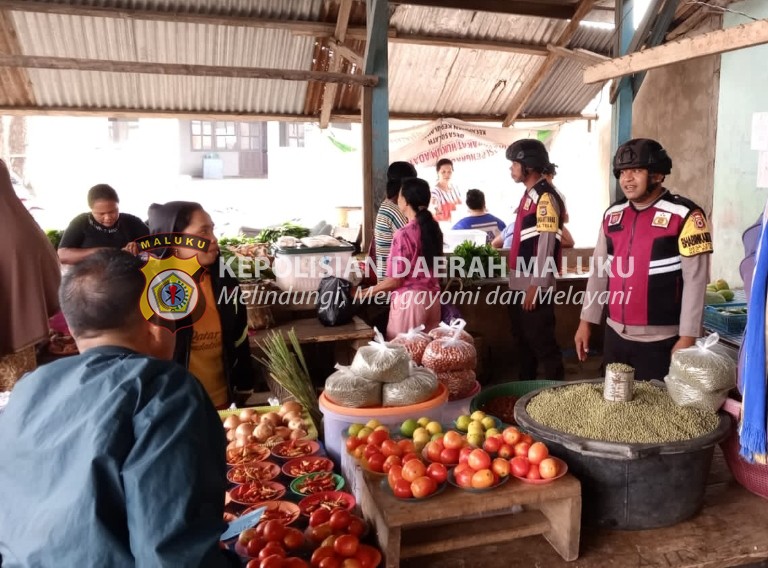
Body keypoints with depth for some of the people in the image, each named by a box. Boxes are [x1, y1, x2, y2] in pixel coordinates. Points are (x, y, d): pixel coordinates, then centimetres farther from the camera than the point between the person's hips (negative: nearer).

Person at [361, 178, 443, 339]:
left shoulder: (404, 234, -17)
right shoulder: (433, 228, 4)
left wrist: (371, 291, 0)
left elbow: (395, 280, -14)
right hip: (432, 298, 7)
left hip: (410, 301, -7)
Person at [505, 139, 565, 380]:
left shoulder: (545, 197, -15)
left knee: (542, 344, -1)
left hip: (535, 286, -10)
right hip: (519, 283, 10)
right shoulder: (529, 194, 13)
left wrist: (535, 286, -20)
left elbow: (546, 246, -19)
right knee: (523, 340, 18)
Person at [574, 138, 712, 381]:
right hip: (615, 335, 6)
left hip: (659, 340, -5)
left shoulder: (685, 215, -10)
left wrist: (687, 338, -13)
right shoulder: (613, 214, 7)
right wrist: (586, 321, 11)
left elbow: (695, 281, -11)